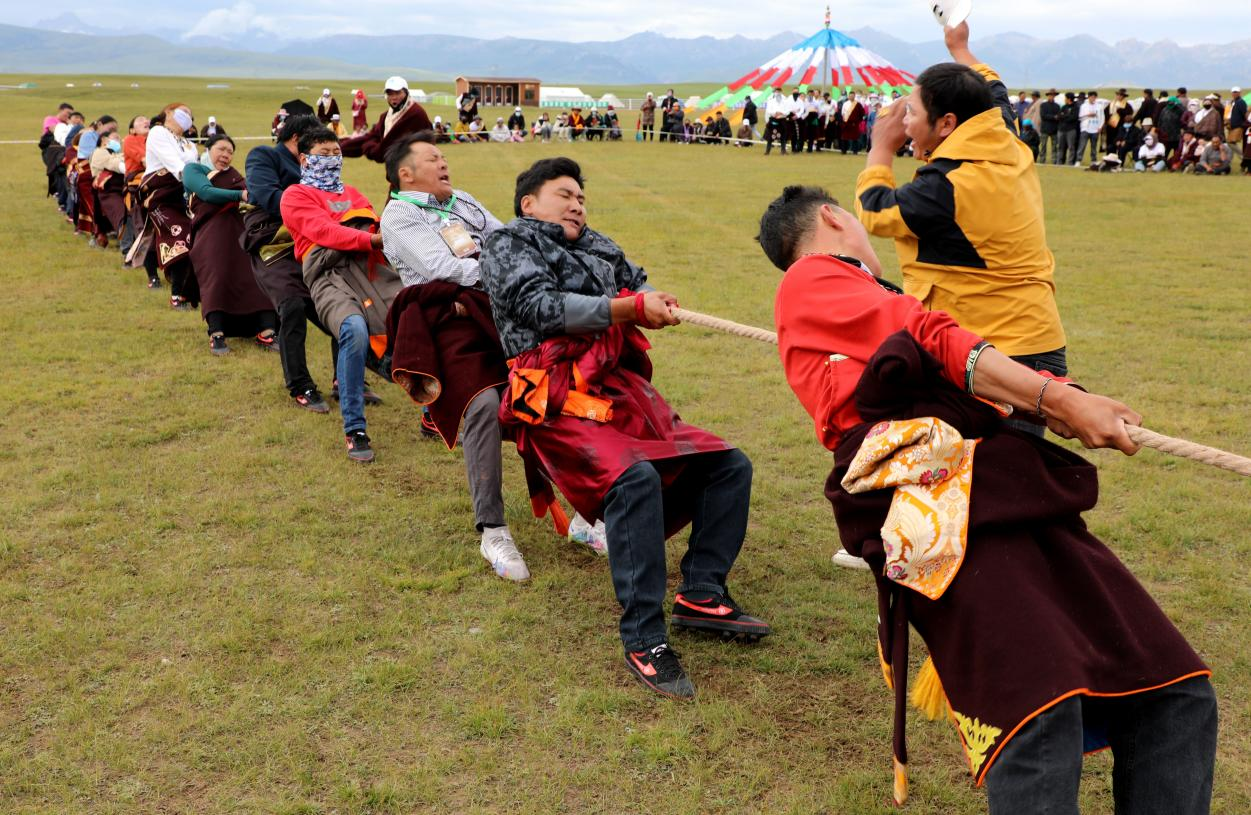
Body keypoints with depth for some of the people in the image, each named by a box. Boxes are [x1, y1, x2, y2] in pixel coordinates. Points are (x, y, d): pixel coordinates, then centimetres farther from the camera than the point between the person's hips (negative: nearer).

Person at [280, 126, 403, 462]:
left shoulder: (351, 193, 34)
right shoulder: (296, 195, 15)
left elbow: (378, 228, 19)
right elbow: (323, 230, -4)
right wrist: (373, 238, -15)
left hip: (375, 267, 5)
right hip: (332, 272, -5)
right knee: (355, 330, -34)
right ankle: (354, 431, -22)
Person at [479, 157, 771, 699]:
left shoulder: (597, 247, 29)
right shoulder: (509, 244, 10)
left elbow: (638, 286, 21)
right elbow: (542, 306, -7)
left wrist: (653, 299, -5)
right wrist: (630, 307, -12)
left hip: (624, 396, 8)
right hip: (561, 404, -7)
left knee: (729, 466, -1)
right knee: (634, 478, -33)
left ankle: (701, 593, -1)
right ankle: (643, 638, -29)